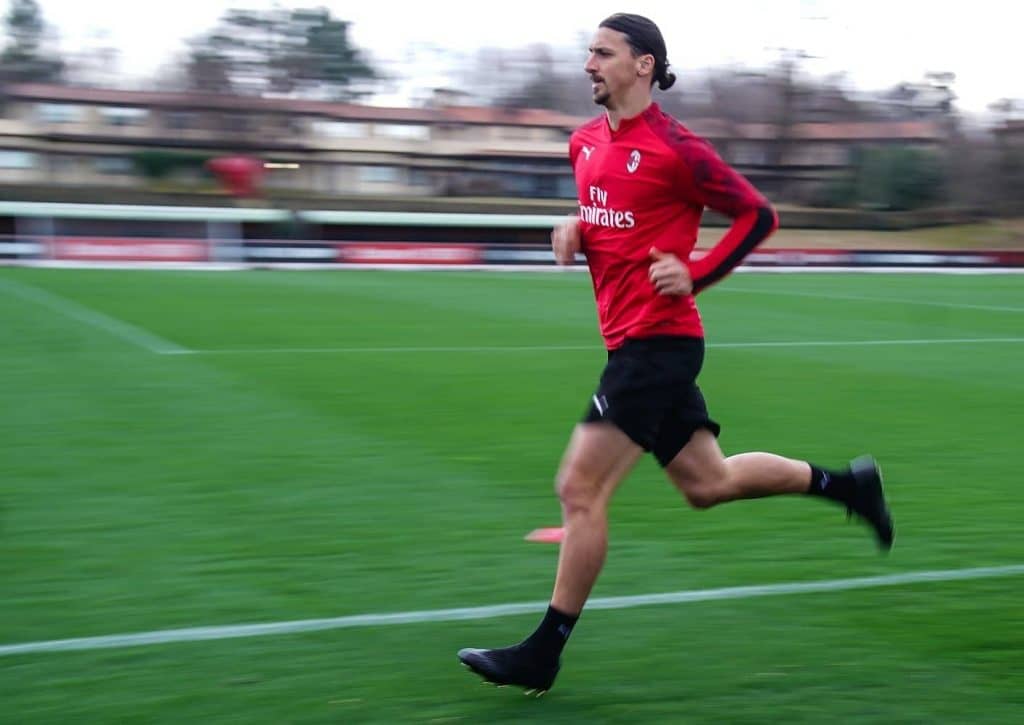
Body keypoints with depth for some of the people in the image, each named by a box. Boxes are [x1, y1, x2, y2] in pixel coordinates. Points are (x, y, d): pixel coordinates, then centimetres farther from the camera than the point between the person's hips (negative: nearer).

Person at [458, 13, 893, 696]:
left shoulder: (675, 147, -12)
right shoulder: (586, 142, 11)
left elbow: (758, 214, -7)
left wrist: (696, 275, -15)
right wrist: (574, 229, 5)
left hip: (657, 339, -9)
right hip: (634, 340, 9)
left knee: (580, 490, -8)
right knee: (706, 481, 16)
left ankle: (543, 654, 1)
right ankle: (843, 481, 31)